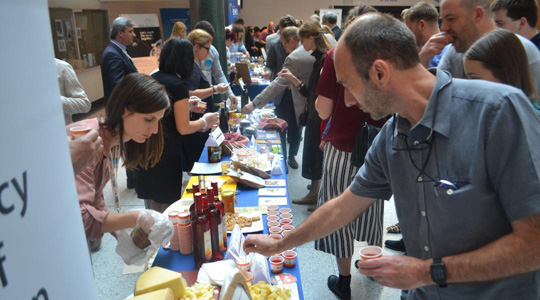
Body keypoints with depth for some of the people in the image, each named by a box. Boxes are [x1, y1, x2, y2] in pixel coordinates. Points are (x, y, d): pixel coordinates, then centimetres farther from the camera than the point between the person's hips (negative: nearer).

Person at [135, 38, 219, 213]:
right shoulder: (178, 85, -16)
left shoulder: (153, 78, 7)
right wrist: (205, 121, 2)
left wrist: (186, 107, 23)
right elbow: (183, 128, -14)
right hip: (166, 151, -7)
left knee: (155, 200, 21)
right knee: (169, 201, 11)